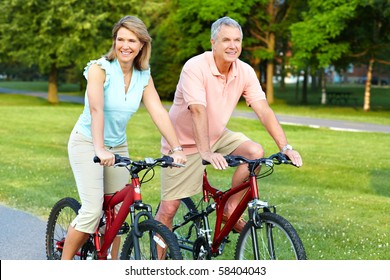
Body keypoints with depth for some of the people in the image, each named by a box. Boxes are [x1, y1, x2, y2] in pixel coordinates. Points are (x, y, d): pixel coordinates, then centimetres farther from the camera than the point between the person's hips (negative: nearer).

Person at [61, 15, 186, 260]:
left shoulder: (144, 77, -1)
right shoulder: (100, 69, -17)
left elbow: (159, 112, -11)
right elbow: (96, 110, -31)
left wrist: (177, 149, -22)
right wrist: (99, 149, -44)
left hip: (118, 146, 5)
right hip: (87, 143, -5)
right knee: (93, 210, -15)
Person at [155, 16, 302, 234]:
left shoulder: (245, 72, -8)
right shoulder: (195, 67, -24)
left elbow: (264, 111, -14)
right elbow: (198, 111, -35)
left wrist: (285, 147, -25)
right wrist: (206, 153, -46)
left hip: (217, 136, 5)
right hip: (185, 142, -5)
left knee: (256, 151, -20)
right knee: (169, 208, -7)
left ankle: (230, 210, -3)